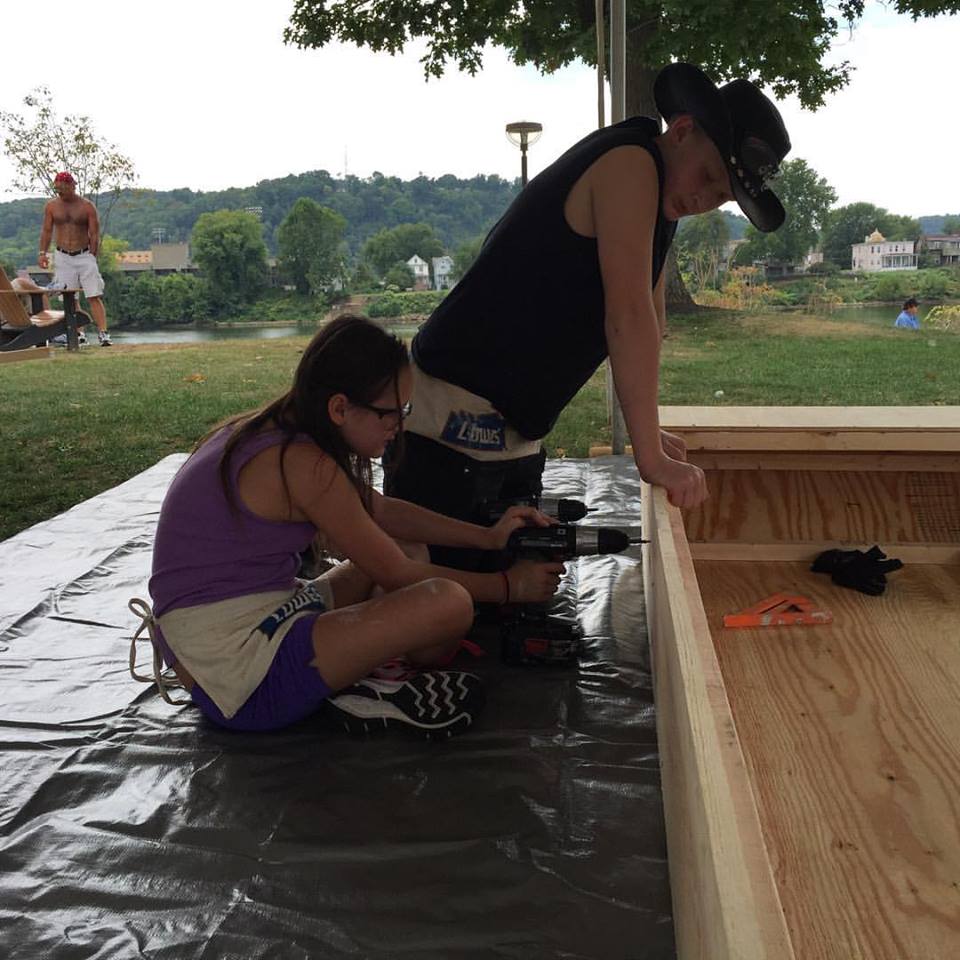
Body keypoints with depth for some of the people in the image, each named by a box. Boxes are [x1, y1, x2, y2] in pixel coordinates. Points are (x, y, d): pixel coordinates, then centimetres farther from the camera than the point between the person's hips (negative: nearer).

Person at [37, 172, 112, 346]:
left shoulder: (87, 207, -1)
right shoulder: (51, 206, 7)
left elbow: (94, 234, -1)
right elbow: (46, 230, 11)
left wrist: (91, 257, -5)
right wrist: (42, 252, 1)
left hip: (84, 255, -2)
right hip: (62, 258, 2)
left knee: (94, 297, -9)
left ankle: (103, 333, -12)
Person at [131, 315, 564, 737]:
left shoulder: (271, 432, 6)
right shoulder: (303, 464, -21)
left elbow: (381, 511, 15)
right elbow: (398, 576, -11)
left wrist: (487, 537, 10)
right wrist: (509, 586, 0)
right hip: (241, 680, -10)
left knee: (409, 550, 20)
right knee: (448, 603, -25)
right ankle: (360, 697, 0)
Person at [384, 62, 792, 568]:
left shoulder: (660, 196, 18)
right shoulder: (630, 163, -12)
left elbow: (650, 320, 21)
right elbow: (628, 314, -20)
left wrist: (650, 433, 15)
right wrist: (651, 456, -20)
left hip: (515, 430, 10)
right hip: (456, 417, -10)